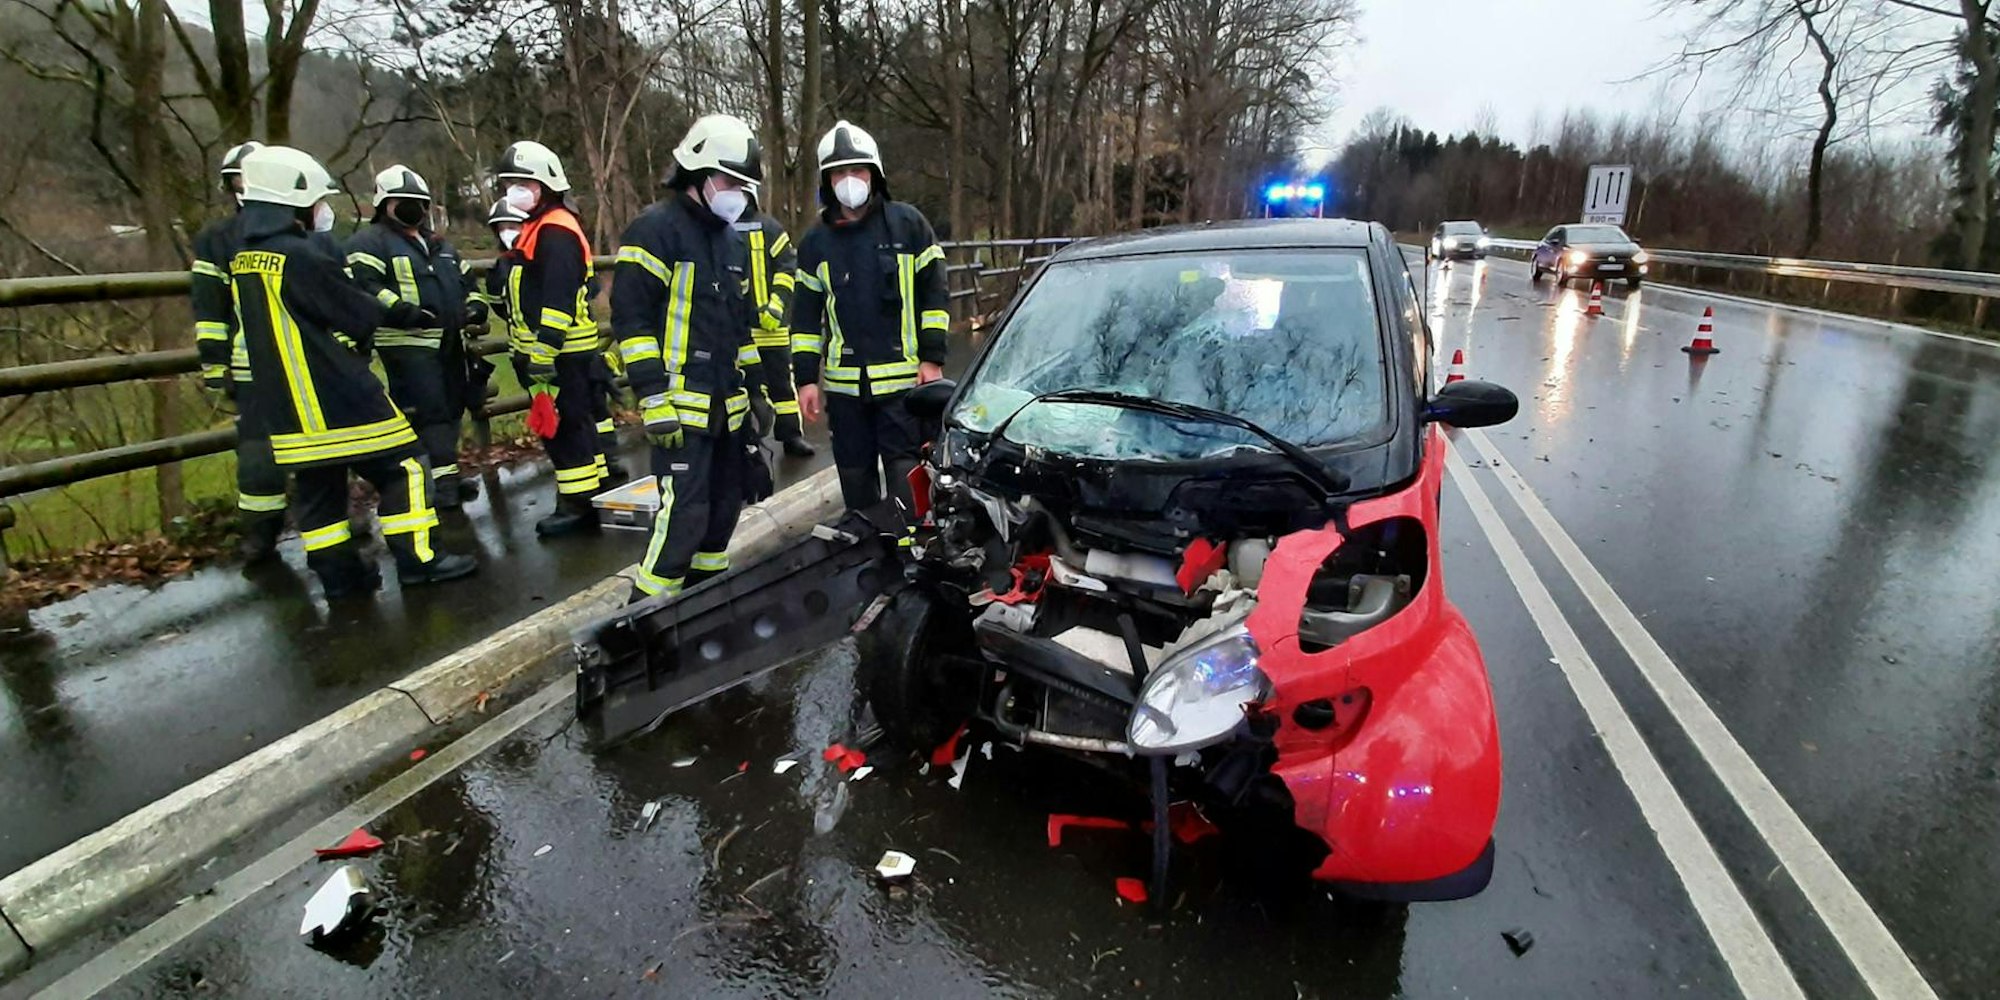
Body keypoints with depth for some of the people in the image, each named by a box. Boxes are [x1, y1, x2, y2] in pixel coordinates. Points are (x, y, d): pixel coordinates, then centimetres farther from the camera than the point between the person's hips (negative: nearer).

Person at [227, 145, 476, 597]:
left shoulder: (244, 259, 11)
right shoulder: (301, 256, -17)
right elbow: (362, 315, -11)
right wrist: (371, 305, 9)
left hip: (284, 401, 9)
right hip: (336, 395, -9)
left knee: (318, 484, 13)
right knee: (403, 464, -1)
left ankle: (337, 572, 18)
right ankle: (418, 559, 0)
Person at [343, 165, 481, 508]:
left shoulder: (440, 244, 23)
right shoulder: (370, 242, -2)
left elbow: (463, 281, 30)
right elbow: (364, 286, -16)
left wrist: (474, 307, 10)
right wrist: (402, 311, -27)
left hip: (449, 342, 8)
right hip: (407, 343, -8)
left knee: (451, 408, 12)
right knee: (427, 412, -12)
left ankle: (445, 474, 22)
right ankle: (442, 481, -10)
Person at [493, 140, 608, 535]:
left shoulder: (556, 232, -14)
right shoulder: (536, 229, 21)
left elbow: (558, 299, -22)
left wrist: (544, 352, -25)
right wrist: (534, 351, 25)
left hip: (561, 351, -10)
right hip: (549, 349, 10)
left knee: (563, 425, -6)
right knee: (575, 423, 14)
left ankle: (579, 504, 0)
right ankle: (591, 493, 23)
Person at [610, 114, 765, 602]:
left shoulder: (732, 239, 18)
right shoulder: (655, 228, -7)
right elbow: (631, 318, -13)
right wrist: (654, 400, -18)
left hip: (727, 405, 8)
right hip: (682, 403, -8)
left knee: (725, 505, 13)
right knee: (684, 513, -12)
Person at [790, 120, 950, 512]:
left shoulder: (908, 223, 3)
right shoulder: (815, 242, 11)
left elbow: (933, 291, 3)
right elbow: (806, 314, 12)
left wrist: (932, 358, -4)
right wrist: (806, 377, 6)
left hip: (904, 380, -3)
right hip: (844, 385, 4)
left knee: (907, 478, -4)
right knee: (855, 480, 11)